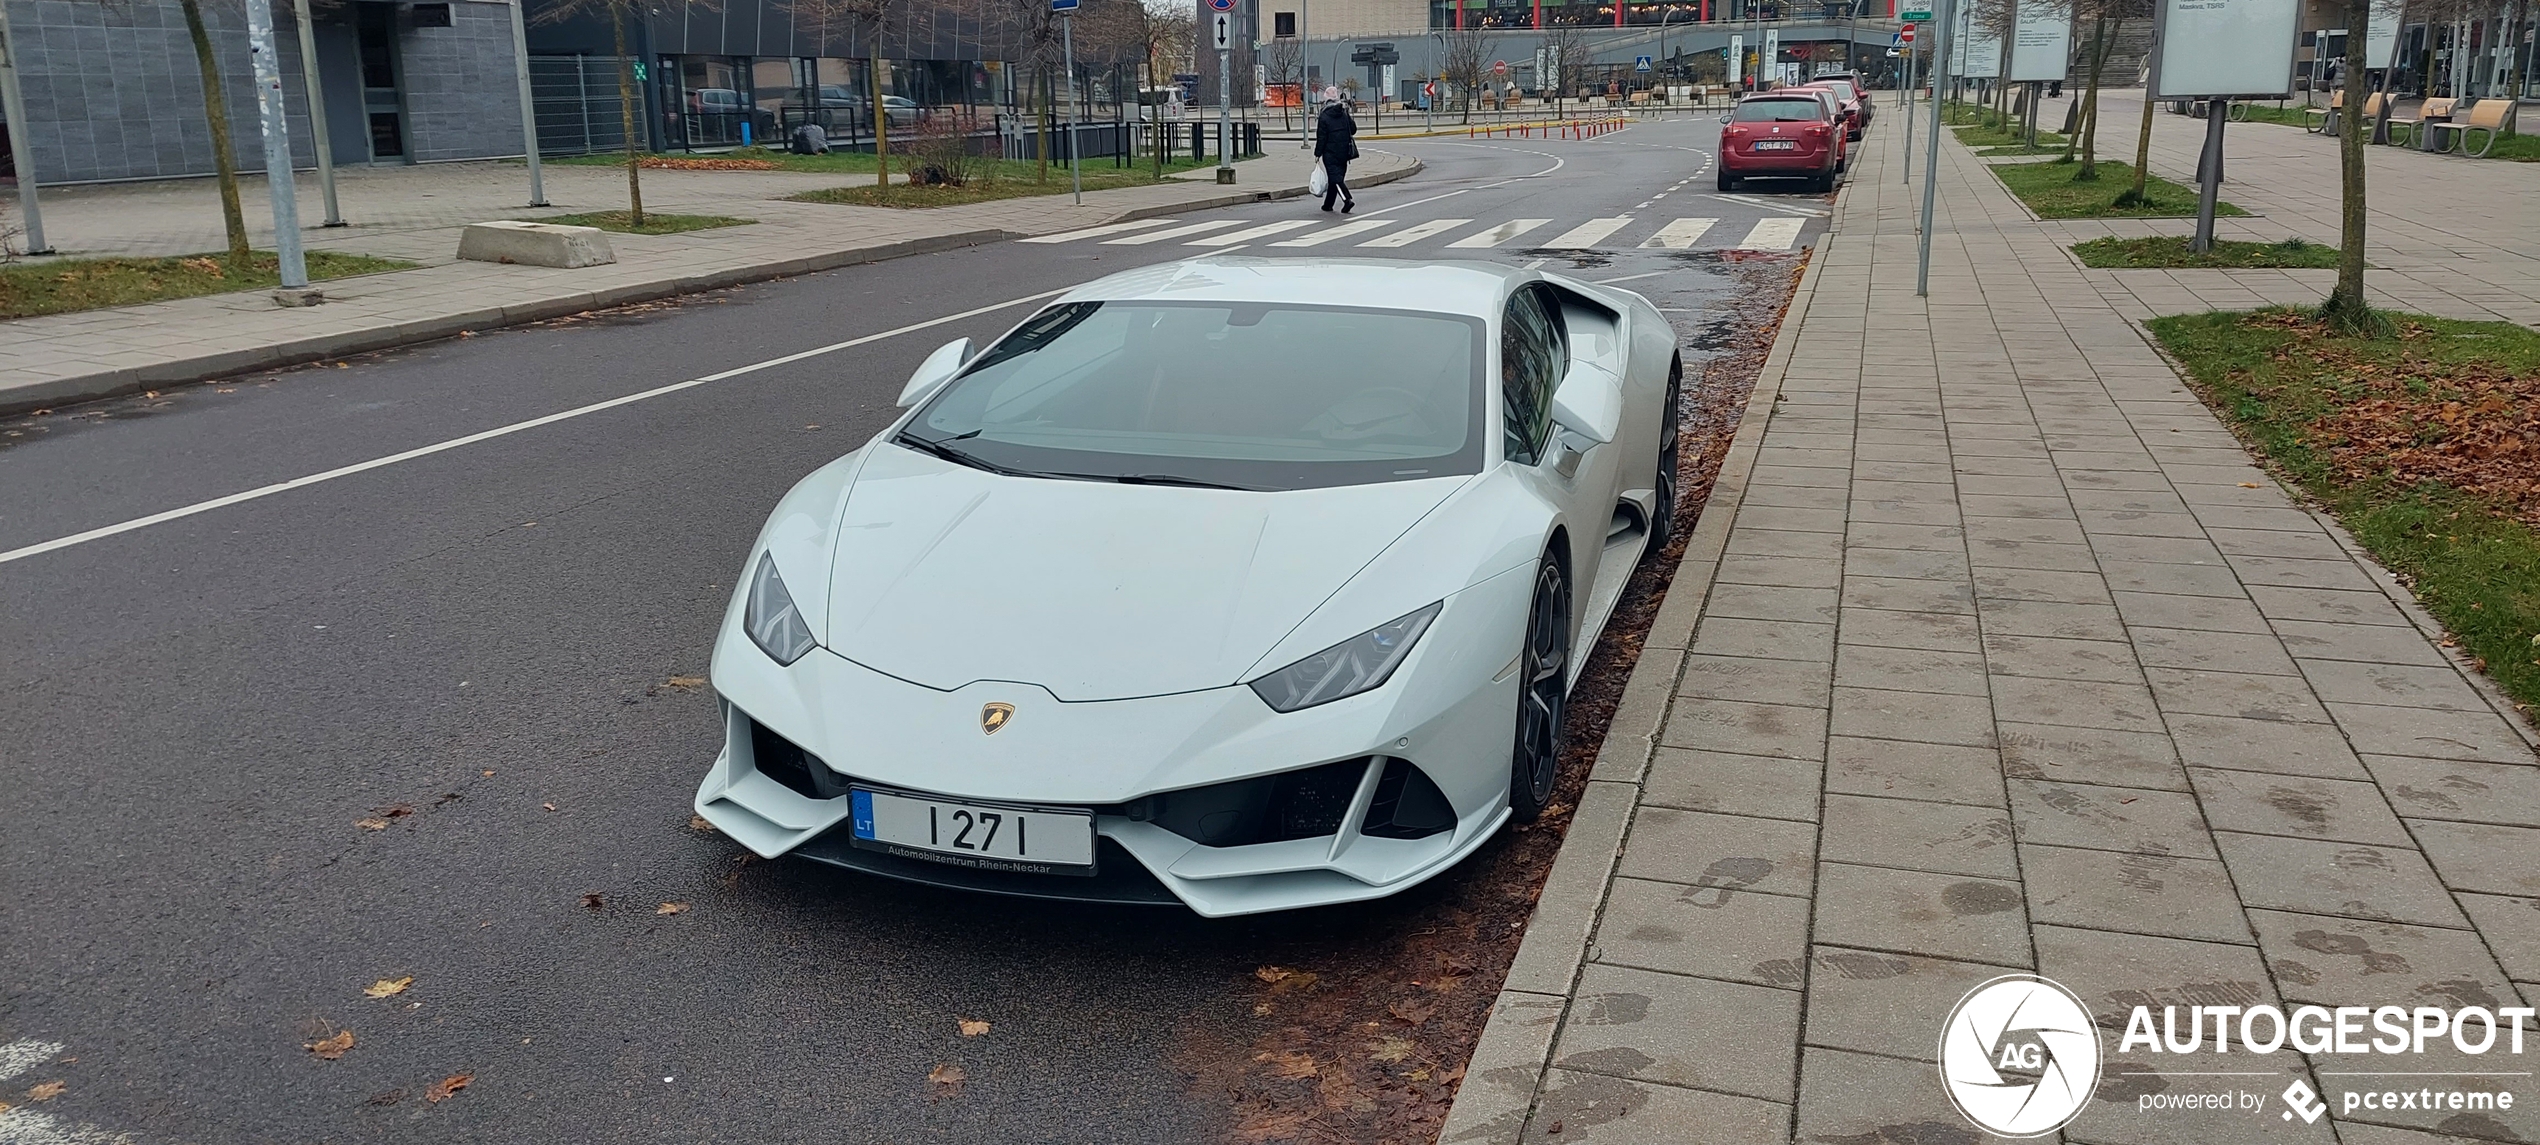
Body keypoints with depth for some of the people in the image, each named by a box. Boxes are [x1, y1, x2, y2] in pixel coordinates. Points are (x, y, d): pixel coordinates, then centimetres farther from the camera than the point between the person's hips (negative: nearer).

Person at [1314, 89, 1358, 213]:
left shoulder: (1323, 117, -10)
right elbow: (1353, 130, 7)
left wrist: (1317, 153, -2)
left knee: (1335, 177, -7)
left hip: (1330, 153, -5)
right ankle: (1328, 204, 22)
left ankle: (1348, 199, -26)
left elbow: (1321, 138, -10)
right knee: (1335, 177, 14)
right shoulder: (1344, 114, 3)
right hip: (1344, 152, 5)